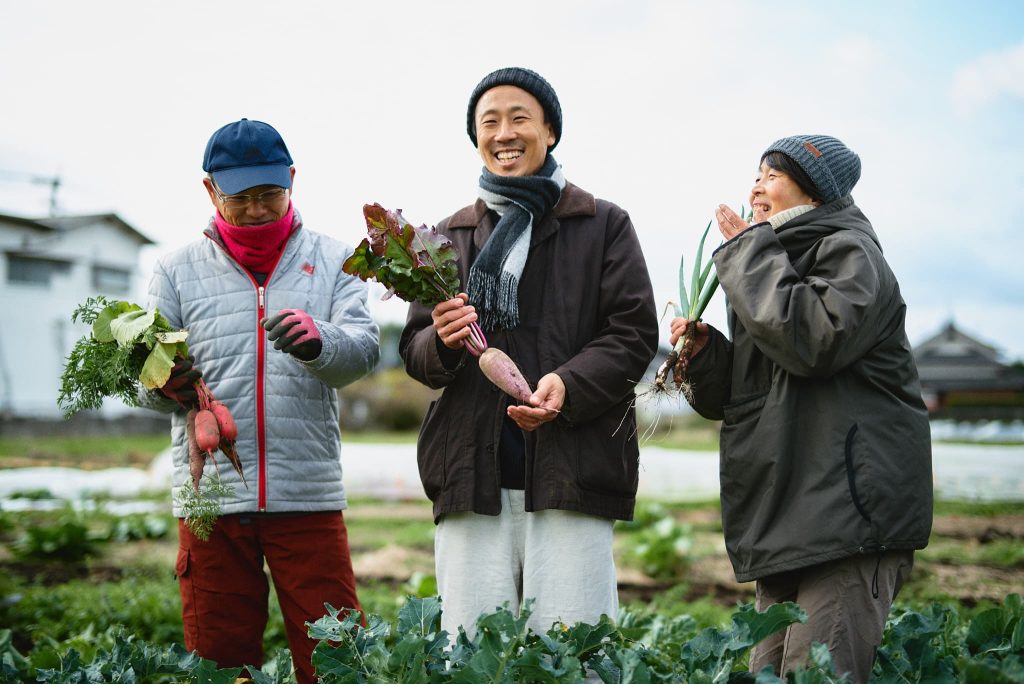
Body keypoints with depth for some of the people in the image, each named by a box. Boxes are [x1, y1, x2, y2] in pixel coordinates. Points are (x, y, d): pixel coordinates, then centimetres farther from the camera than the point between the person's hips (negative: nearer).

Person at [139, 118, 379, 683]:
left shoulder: (331, 261, 9)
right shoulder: (177, 270, 10)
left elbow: (363, 349, -4)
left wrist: (318, 340, -27)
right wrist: (167, 386, -18)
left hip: (309, 494, -1)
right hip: (211, 494, 1)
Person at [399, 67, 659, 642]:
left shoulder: (603, 225, 9)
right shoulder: (451, 237, 18)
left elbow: (635, 335, 1)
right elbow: (415, 352, 16)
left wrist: (569, 384, -17)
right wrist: (443, 342, -9)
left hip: (572, 472, -2)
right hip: (471, 476, 3)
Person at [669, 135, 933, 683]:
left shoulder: (849, 251, -2)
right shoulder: (773, 263, 25)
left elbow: (814, 339, -23)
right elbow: (738, 395, 26)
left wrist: (748, 250, -11)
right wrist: (704, 351, 4)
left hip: (849, 510, -9)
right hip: (788, 520, 9)